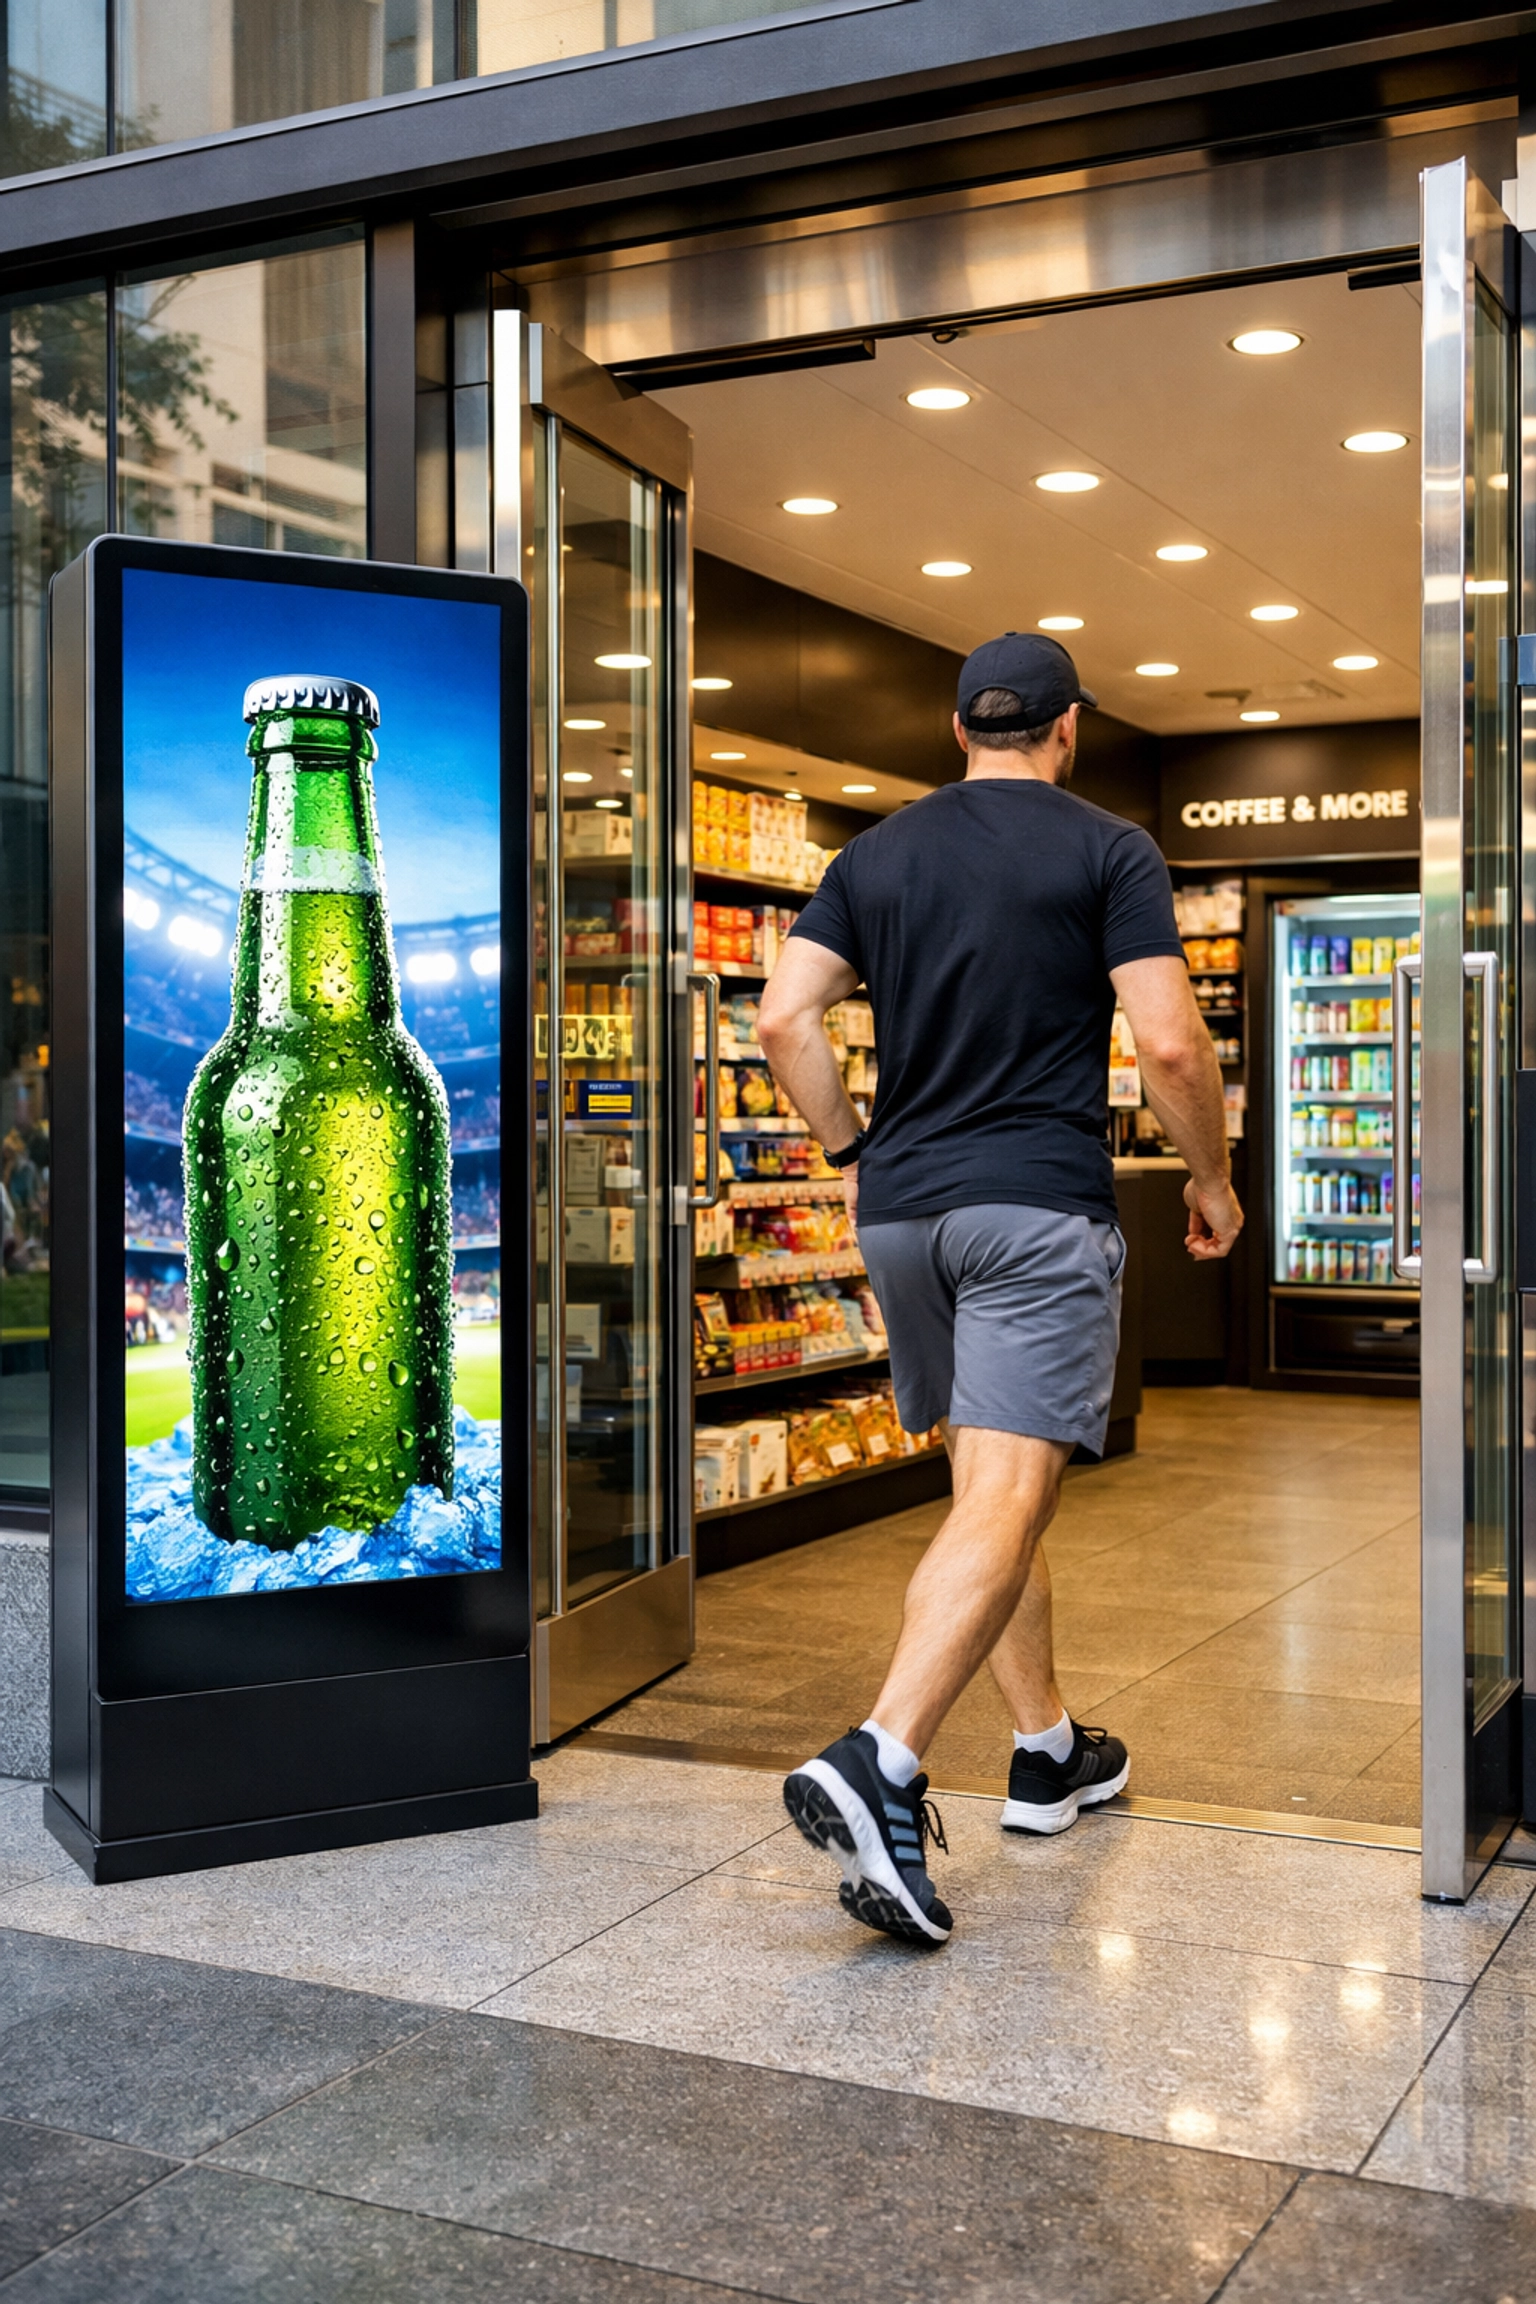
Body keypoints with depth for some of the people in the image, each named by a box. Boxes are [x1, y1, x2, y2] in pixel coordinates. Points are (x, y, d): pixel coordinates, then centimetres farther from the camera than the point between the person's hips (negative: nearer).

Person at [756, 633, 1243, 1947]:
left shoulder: (874, 855, 11)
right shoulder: (1110, 851, -2)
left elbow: (785, 1019, 3)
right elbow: (1171, 1044, -10)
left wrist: (854, 1155, 14)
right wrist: (1213, 1177, 5)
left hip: (901, 1210, 6)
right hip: (1041, 1208, -5)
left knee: (993, 1486, 17)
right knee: (1006, 1504, -10)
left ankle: (1049, 1753, 27)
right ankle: (880, 1766, -26)